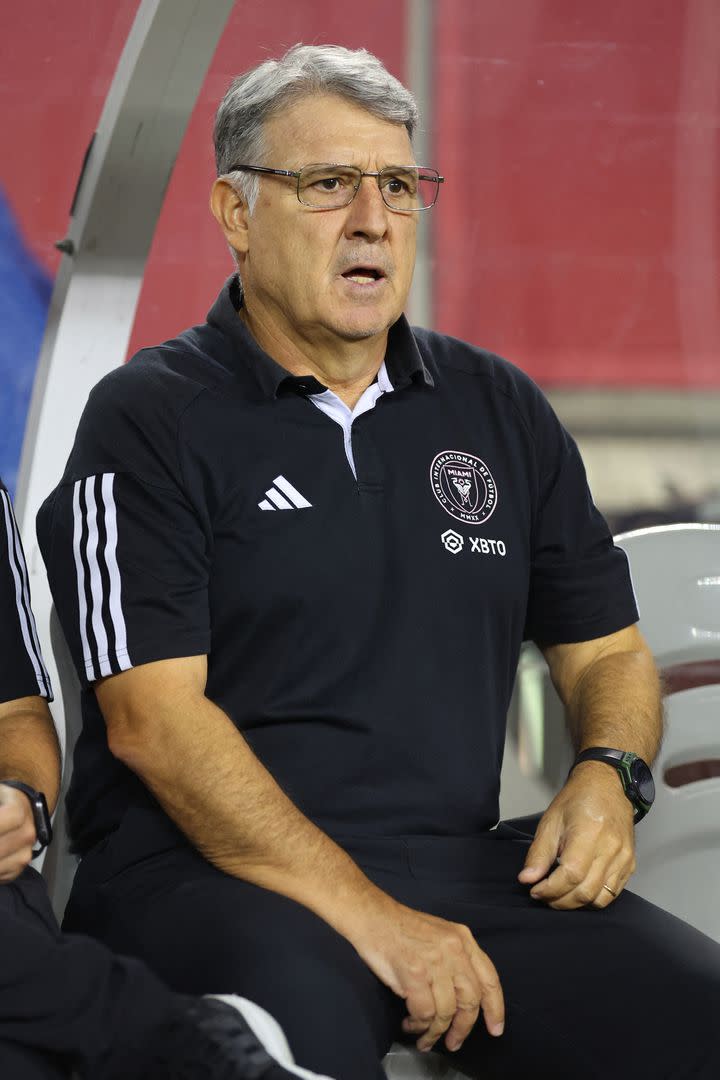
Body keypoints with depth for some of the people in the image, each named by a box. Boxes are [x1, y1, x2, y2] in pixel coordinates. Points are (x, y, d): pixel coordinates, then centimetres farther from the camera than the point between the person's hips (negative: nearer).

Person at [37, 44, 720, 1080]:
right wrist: (368, 917, -16)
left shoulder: (500, 409, 18)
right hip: (210, 869, -5)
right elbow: (152, 719, -9)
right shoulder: (148, 420, 1)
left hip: (463, 864, 5)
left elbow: (608, 653, 25)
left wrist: (608, 776, 0)